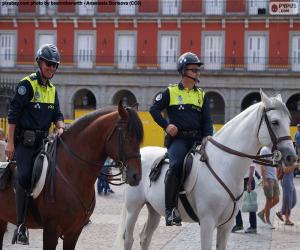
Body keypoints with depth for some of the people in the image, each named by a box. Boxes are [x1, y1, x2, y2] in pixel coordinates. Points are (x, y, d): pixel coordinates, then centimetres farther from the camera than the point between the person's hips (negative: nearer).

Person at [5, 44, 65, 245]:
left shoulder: (52, 89, 16)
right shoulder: (28, 84, -7)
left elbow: (57, 114, 18)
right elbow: (14, 114, -10)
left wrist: (60, 127, -6)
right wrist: (10, 143, -14)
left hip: (43, 140, 7)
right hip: (24, 140, -7)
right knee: (25, 176, -17)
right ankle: (21, 226, -17)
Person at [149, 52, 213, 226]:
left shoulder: (202, 95, 19)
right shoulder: (171, 92, 9)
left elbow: (207, 120, 14)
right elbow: (154, 109, 8)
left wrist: (208, 136, -4)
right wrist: (166, 125, -7)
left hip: (197, 138, 5)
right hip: (178, 138, -5)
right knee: (176, 165, -30)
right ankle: (171, 209, -29)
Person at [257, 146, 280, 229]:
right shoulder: (265, 150, -11)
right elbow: (262, 166, -16)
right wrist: (265, 181, -20)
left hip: (274, 178, 8)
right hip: (268, 178, -8)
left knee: (276, 200, 6)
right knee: (269, 200, -2)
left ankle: (262, 213, 20)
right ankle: (267, 221, 7)